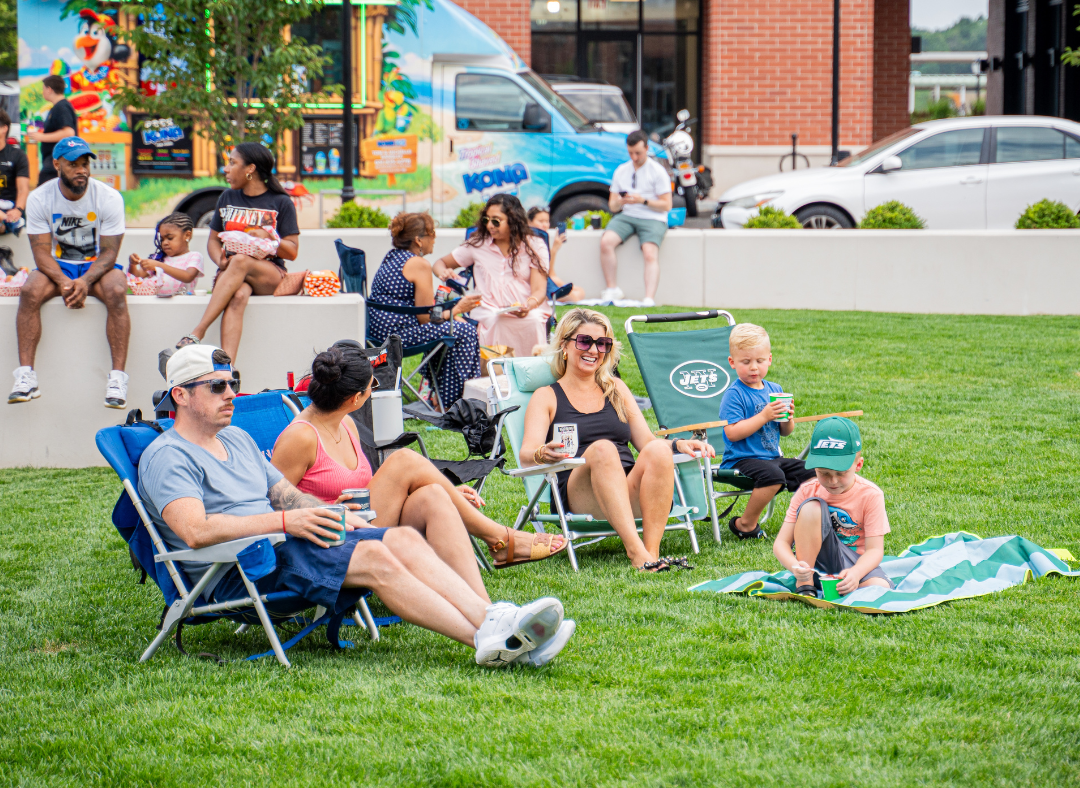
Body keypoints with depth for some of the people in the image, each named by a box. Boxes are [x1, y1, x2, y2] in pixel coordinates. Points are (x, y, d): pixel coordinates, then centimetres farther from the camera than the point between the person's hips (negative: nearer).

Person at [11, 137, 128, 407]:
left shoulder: (109, 198, -12)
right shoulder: (39, 199, -9)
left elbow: (108, 253, -13)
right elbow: (42, 253, -11)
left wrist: (85, 282, -31)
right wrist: (63, 282, -30)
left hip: (97, 266, -1)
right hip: (58, 266, 1)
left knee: (116, 291, -34)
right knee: (29, 291, -29)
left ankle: (118, 377, -34)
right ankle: (25, 377, -29)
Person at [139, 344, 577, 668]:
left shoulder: (237, 439, 25)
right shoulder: (166, 456, -4)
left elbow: (286, 495, 26)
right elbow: (196, 530, -19)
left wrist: (331, 517, 4)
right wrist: (285, 521, -22)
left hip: (279, 543, 8)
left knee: (404, 538, -14)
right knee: (372, 557, -27)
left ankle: (492, 620, -29)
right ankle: (487, 641, -34)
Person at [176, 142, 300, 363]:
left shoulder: (281, 203, 5)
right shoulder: (228, 198, 17)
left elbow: (292, 252, 2)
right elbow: (213, 240, 17)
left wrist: (268, 237, -18)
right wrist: (221, 261, -6)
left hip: (270, 274, -2)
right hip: (230, 273, 2)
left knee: (240, 262, -37)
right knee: (238, 296, -36)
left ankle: (197, 333, -42)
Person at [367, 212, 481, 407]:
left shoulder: (392, 257, 16)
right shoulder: (419, 265, -14)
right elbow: (426, 317, -13)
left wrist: (452, 312, 15)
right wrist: (457, 309, 2)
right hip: (399, 332, -10)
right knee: (465, 332, -3)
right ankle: (450, 403, 2)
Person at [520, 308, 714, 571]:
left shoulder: (616, 389, 25)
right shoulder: (547, 397, 14)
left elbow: (646, 441, 19)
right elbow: (526, 454, -1)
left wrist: (679, 445, -3)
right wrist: (543, 453, -26)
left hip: (631, 494, 3)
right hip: (578, 496, -3)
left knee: (658, 450, -28)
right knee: (602, 449, -34)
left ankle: (652, 551, -38)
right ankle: (636, 551, -49)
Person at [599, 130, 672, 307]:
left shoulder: (657, 171, 3)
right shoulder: (621, 170, 17)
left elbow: (666, 205, -3)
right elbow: (612, 205, 17)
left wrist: (643, 201, -16)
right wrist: (619, 202, -8)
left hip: (652, 218, -4)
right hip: (626, 216, 4)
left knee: (650, 253, -28)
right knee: (606, 242, -24)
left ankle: (650, 299, -40)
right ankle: (612, 289, -17)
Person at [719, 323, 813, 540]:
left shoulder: (774, 390, 11)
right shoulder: (734, 395, -10)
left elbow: (785, 432, 17)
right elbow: (733, 433, -21)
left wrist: (788, 419, -7)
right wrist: (764, 416, -23)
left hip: (773, 457, 7)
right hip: (741, 460, -7)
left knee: (811, 473, -4)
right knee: (772, 475, -34)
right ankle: (746, 524, -18)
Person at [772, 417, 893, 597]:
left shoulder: (870, 495, -11)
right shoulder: (807, 492, -7)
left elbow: (874, 550, -15)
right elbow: (781, 543, -10)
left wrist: (855, 574, -37)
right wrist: (794, 566, -34)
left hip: (856, 564, -1)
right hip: (816, 564, 1)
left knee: (881, 589, -35)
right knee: (812, 507, -24)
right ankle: (804, 584, -19)